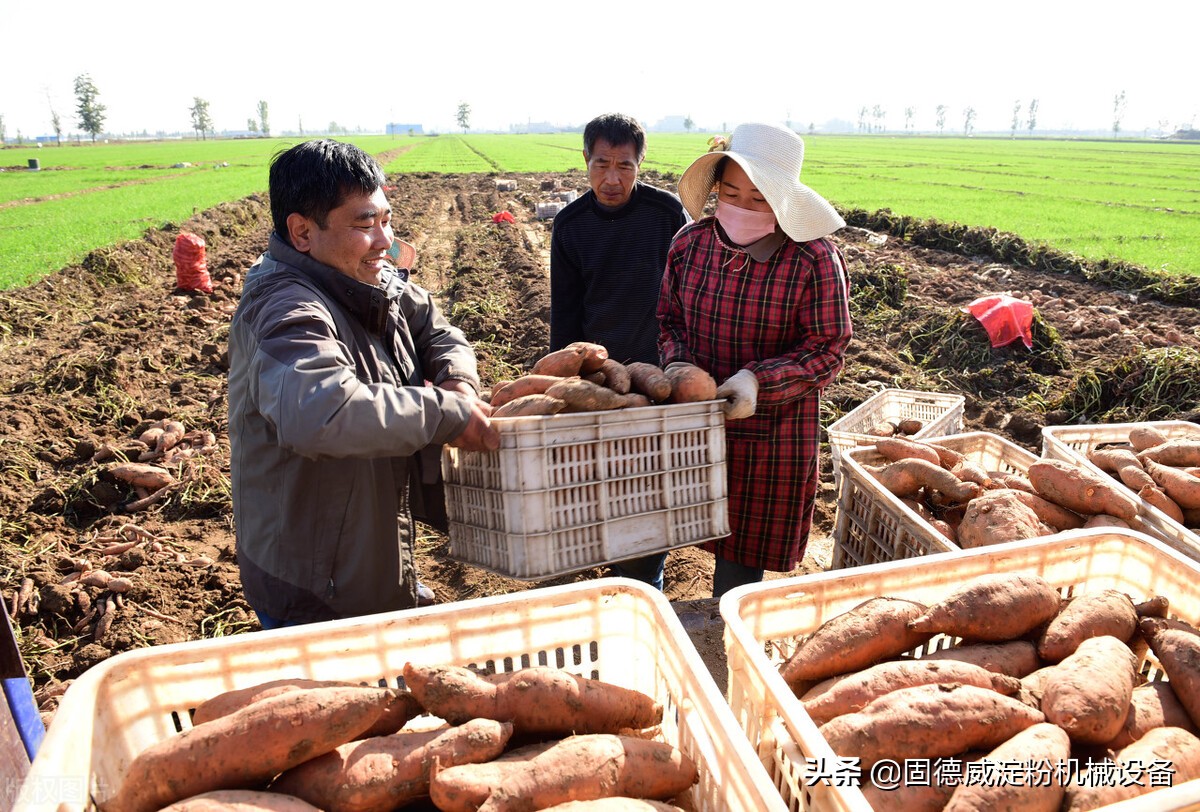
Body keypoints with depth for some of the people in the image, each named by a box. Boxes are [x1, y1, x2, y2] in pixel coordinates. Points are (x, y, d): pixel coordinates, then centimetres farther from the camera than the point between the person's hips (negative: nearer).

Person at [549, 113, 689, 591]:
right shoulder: (570, 224, 0)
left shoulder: (666, 211, -7)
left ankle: (647, 578, 22)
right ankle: (620, 568, 31)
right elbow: (565, 311, 6)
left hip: (658, 368, -2)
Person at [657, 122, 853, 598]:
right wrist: (677, 364, -12)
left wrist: (758, 380, -26)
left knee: (744, 554, 11)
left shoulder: (814, 259, -17)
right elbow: (669, 319, 8)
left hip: (773, 431, -4)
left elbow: (826, 348, -12)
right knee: (721, 536, 21)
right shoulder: (690, 243, -3)